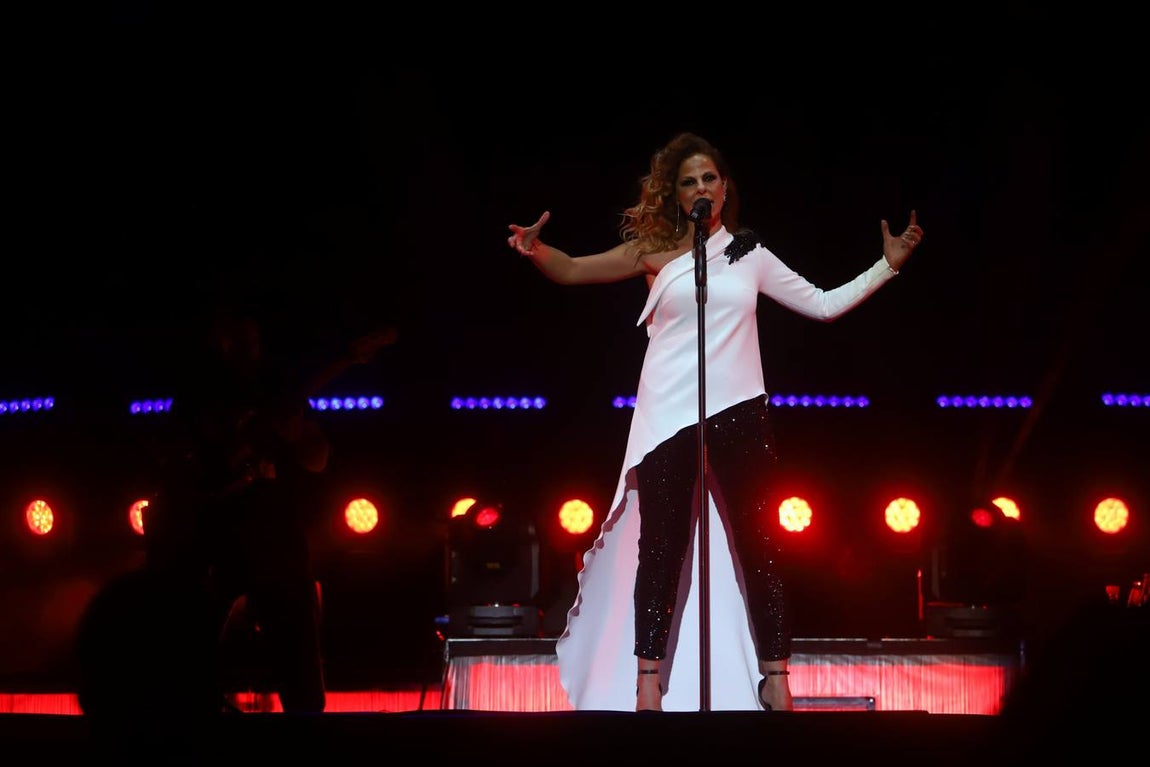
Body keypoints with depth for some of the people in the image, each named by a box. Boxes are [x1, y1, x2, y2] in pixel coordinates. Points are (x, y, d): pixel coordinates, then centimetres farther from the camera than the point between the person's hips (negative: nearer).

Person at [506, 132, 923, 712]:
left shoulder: (749, 255, 12)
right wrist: (536, 250, -17)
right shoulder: (655, 252, 6)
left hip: (737, 413, 2)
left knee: (758, 543, 0)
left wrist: (887, 266, 12)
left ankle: (773, 679, 4)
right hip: (668, 416, -2)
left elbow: (823, 304, 16)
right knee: (662, 546, -2)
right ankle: (648, 681, 2)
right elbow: (572, 271, 3)